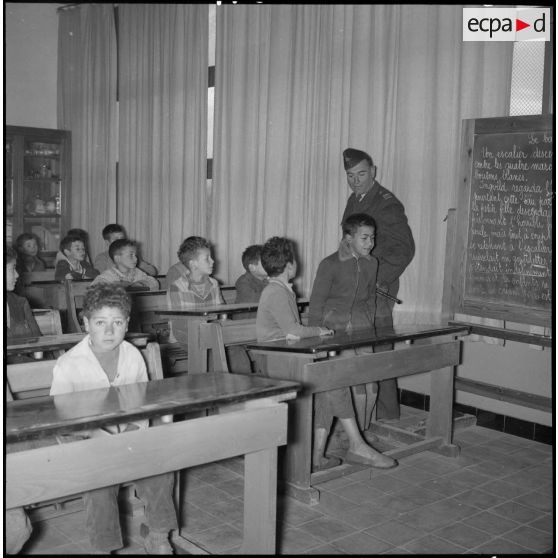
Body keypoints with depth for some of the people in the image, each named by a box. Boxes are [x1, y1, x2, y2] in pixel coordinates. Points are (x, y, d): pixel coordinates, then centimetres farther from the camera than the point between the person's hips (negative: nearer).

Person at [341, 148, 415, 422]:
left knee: (378, 351, -4)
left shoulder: (387, 204, -10)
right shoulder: (354, 199, 16)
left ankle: (386, 412, 7)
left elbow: (404, 248, -13)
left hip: (376, 288, -7)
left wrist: (379, 280, -17)